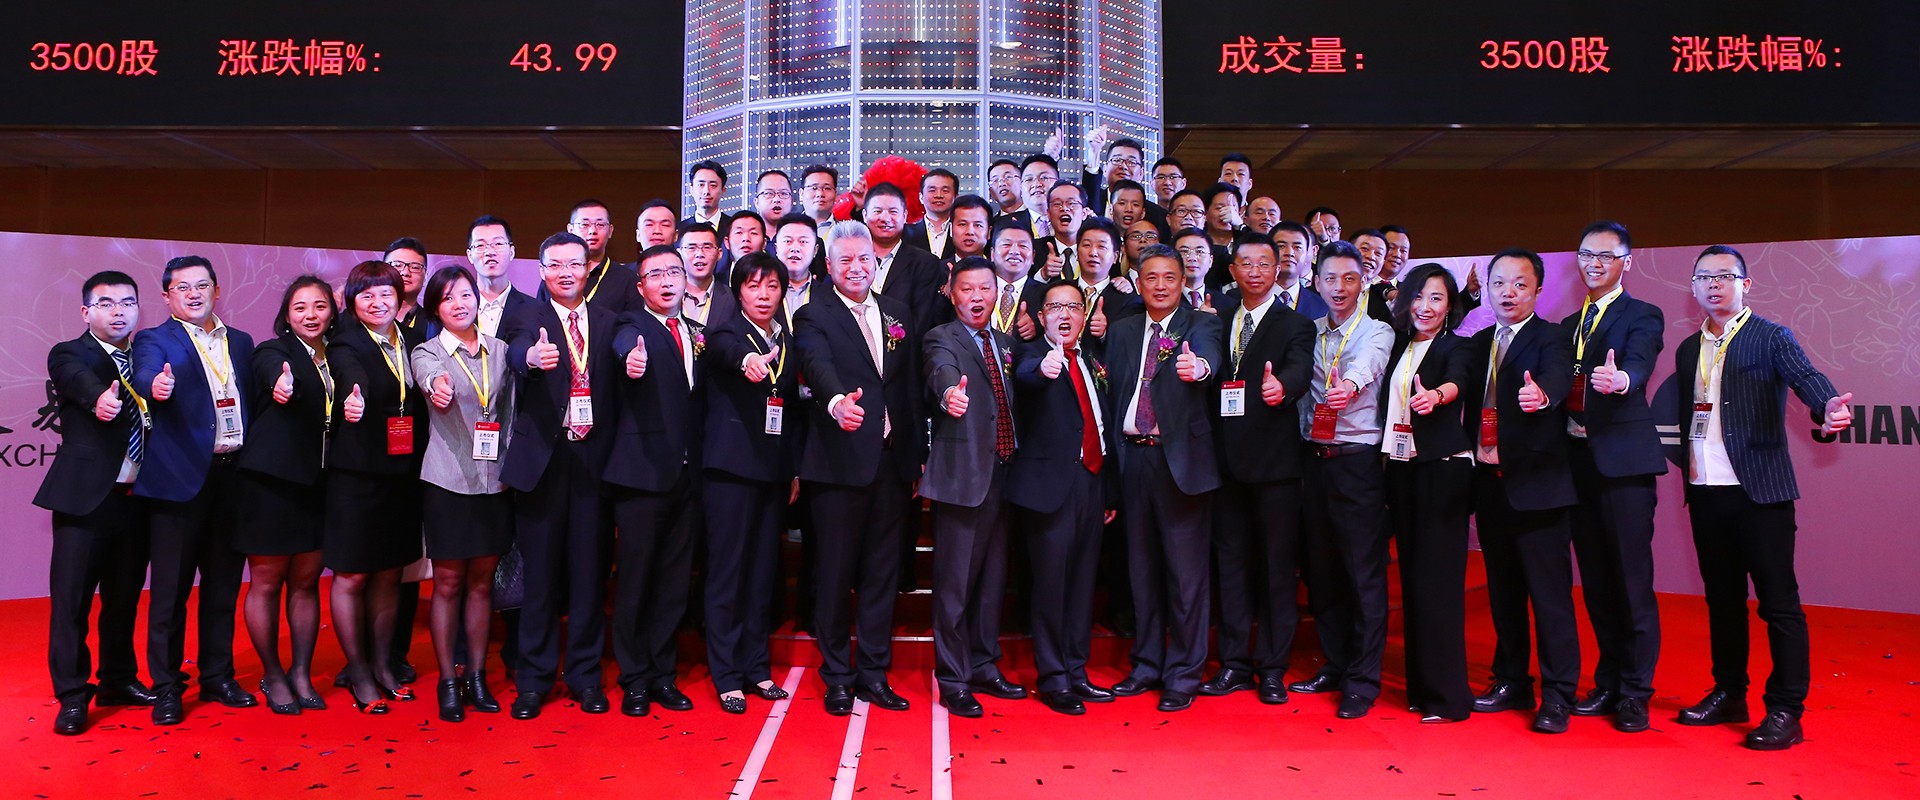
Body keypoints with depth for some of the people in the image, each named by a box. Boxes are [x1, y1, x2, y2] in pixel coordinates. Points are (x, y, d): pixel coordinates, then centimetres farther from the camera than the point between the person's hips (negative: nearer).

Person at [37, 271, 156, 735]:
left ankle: (118, 680, 29)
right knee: (72, 598, -1)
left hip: (136, 499, 5)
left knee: (125, 595, 15)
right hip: (86, 496, -5)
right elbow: (79, 379, -27)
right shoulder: (68, 355, -3)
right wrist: (99, 399, -48)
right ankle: (72, 696, 9)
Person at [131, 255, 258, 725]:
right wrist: (156, 385, -43)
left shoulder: (241, 343, 16)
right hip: (181, 476, -4)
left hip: (233, 474, 4)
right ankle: (166, 687, 12)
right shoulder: (155, 340, 2)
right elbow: (146, 374, -20)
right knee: (171, 585, 1)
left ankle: (217, 676, 23)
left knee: (224, 582, 11)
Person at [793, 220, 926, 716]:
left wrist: (918, 455, 10)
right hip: (842, 461, -4)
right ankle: (837, 677, 17)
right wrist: (837, 402, -43)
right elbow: (818, 366, -22)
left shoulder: (898, 314, 14)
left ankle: (874, 673, 21)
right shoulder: (814, 317, -1)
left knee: (882, 572, 10)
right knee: (836, 572, 3)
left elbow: (911, 386, 13)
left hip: (893, 460, 4)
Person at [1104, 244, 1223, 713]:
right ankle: (1146, 666, 25)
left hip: (1181, 459, -4)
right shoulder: (1121, 331, 14)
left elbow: (1209, 355, -22)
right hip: (1133, 458, 4)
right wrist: (1112, 458, 5)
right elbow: (1112, 396, 11)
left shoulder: (1201, 324, 2)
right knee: (1142, 567, 12)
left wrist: (1199, 366, -46)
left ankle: (1183, 675, 10)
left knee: (1185, 570, -1)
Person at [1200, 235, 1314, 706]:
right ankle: (1234, 663, 19)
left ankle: (1272, 669, 12)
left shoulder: (1295, 325, 0)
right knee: (1231, 563, 10)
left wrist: (1281, 387, -40)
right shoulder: (1218, 319, 14)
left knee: (1277, 566, 2)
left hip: (1274, 460, -4)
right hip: (1227, 460, 4)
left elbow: (1299, 370, -21)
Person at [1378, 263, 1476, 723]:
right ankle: (1420, 685, 19)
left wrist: (1435, 395, -49)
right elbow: (1387, 403, 12)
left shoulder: (1455, 347, -4)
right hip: (1401, 467, 6)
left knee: (1437, 578, -7)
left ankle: (1448, 696, 0)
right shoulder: (1399, 347, 13)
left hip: (1442, 469, -6)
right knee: (1412, 576, 10)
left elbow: (1455, 382, -26)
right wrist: (1385, 467, 2)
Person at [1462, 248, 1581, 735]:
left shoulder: (1552, 339, -4)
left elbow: (1557, 376, -26)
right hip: (1488, 481, 6)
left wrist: (1541, 394, -47)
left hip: (1535, 483, -6)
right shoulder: (1478, 344, 15)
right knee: (1502, 590, 14)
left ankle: (1557, 698, 6)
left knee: (1550, 593, -2)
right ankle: (1511, 682, 26)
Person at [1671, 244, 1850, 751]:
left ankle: (1786, 711, 6)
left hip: (1759, 490, -5)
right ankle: (1729, 694, 25)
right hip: (1705, 492, 6)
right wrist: (1686, 463, 4)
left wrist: (1827, 408, -40)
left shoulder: (1771, 338, -2)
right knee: (1722, 596, 14)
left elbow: (1805, 376, -21)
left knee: (1778, 599, -2)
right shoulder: (1688, 350, 14)